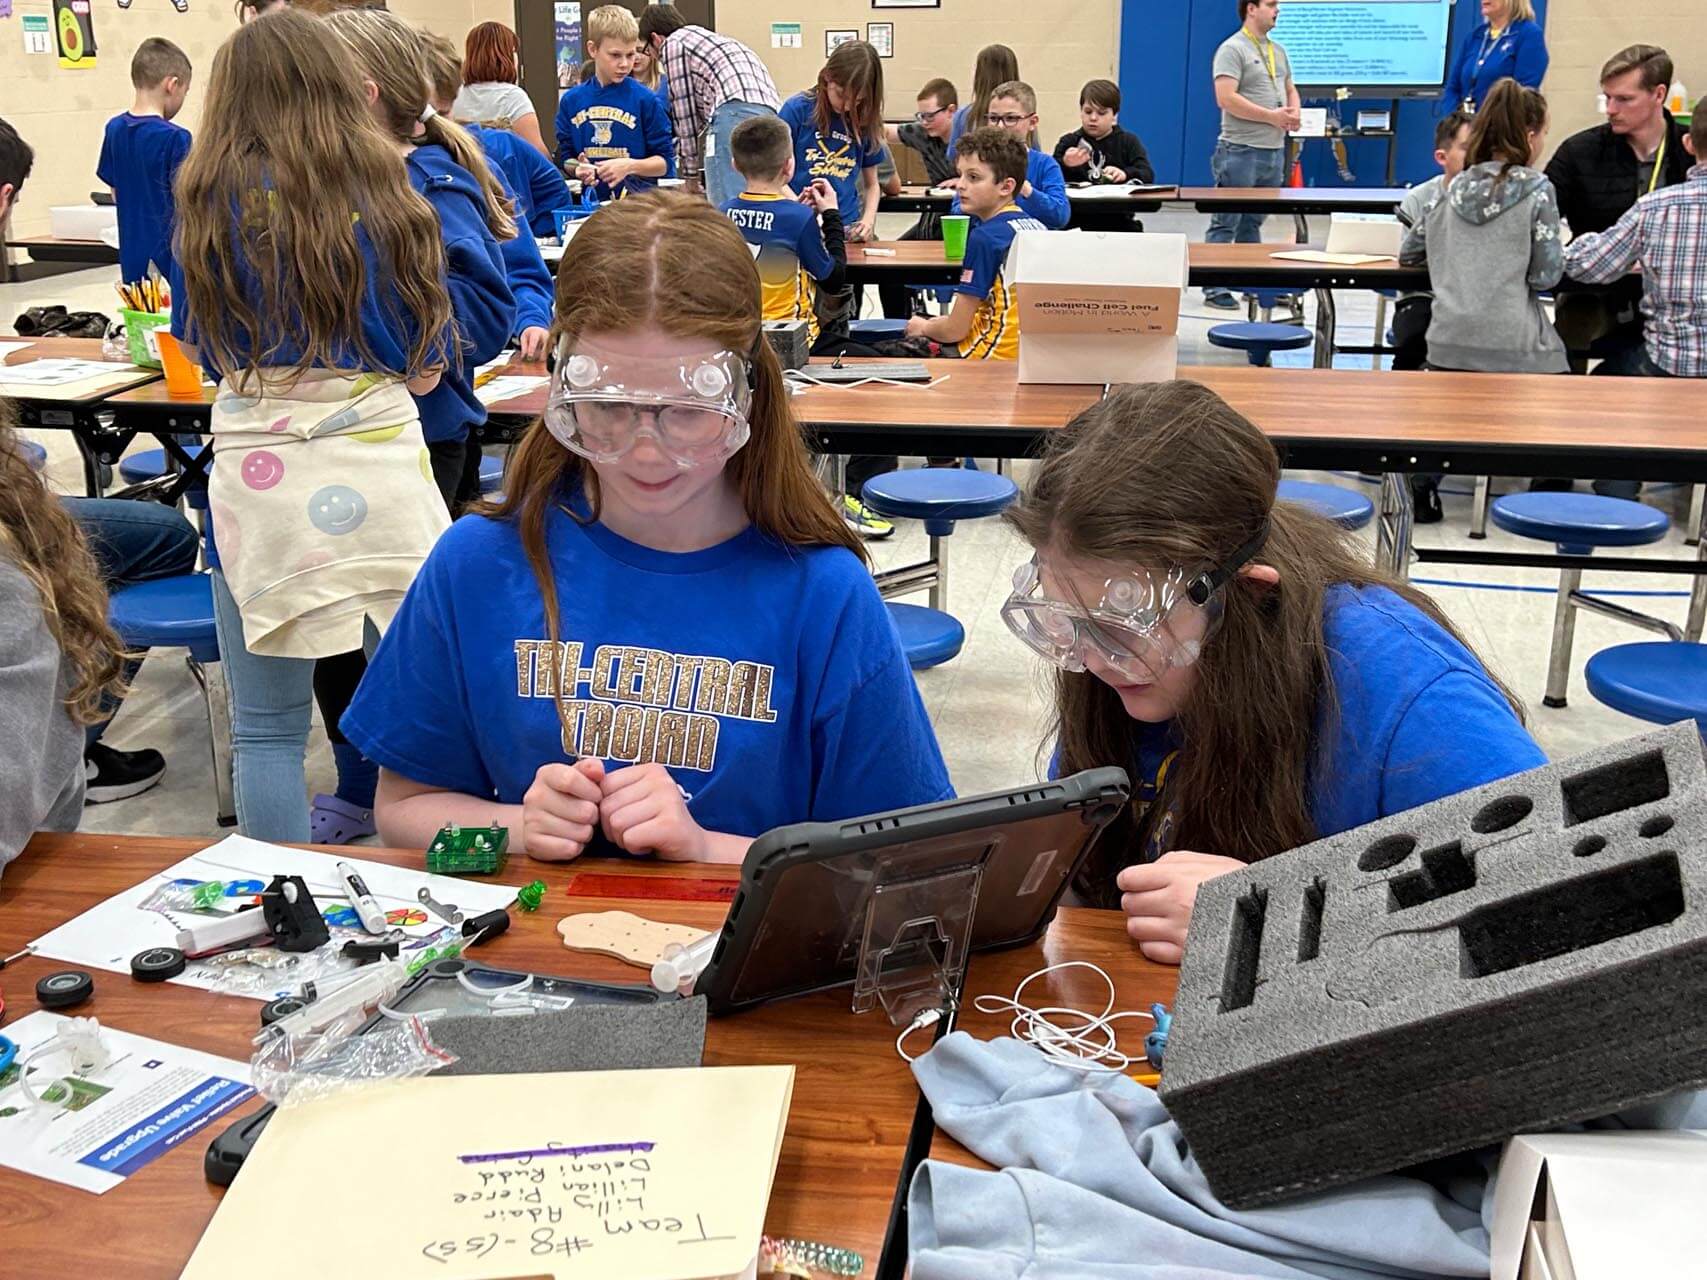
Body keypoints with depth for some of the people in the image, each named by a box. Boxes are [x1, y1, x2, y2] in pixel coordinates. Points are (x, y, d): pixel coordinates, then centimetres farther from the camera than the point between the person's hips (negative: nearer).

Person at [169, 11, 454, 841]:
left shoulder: (213, 202, 1)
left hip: (259, 480, 0)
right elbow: (427, 370, 8)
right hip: (382, 474, 1)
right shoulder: (385, 195, 3)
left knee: (267, 733, 10)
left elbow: (199, 343, 13)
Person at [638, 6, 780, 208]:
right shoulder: (709, 39, 36)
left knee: (727, 206, -12)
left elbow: (685, 112, 10)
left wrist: (691, 171, 17)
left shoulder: (672, 44, 12)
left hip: (735, 109, -8)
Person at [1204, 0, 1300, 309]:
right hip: (1240, 150, -8)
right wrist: (1272, 116, -15)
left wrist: (1294, 112, 3)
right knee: (1226, 223, -4)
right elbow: (1226, 99, -17)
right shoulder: (1233, 49, -8)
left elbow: (1290, 90, 27)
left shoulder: (1278, 51, 17)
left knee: (1252, 222, 13)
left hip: (1274, 150, 8)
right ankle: (1215, 288, -1)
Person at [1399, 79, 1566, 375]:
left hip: (1447, 346, 5)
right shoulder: (1537, 188, -2)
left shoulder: (1456, 188, 12)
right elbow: (1546, 276, -4)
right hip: (1513, 351, -5)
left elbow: (1408, 253, 23)